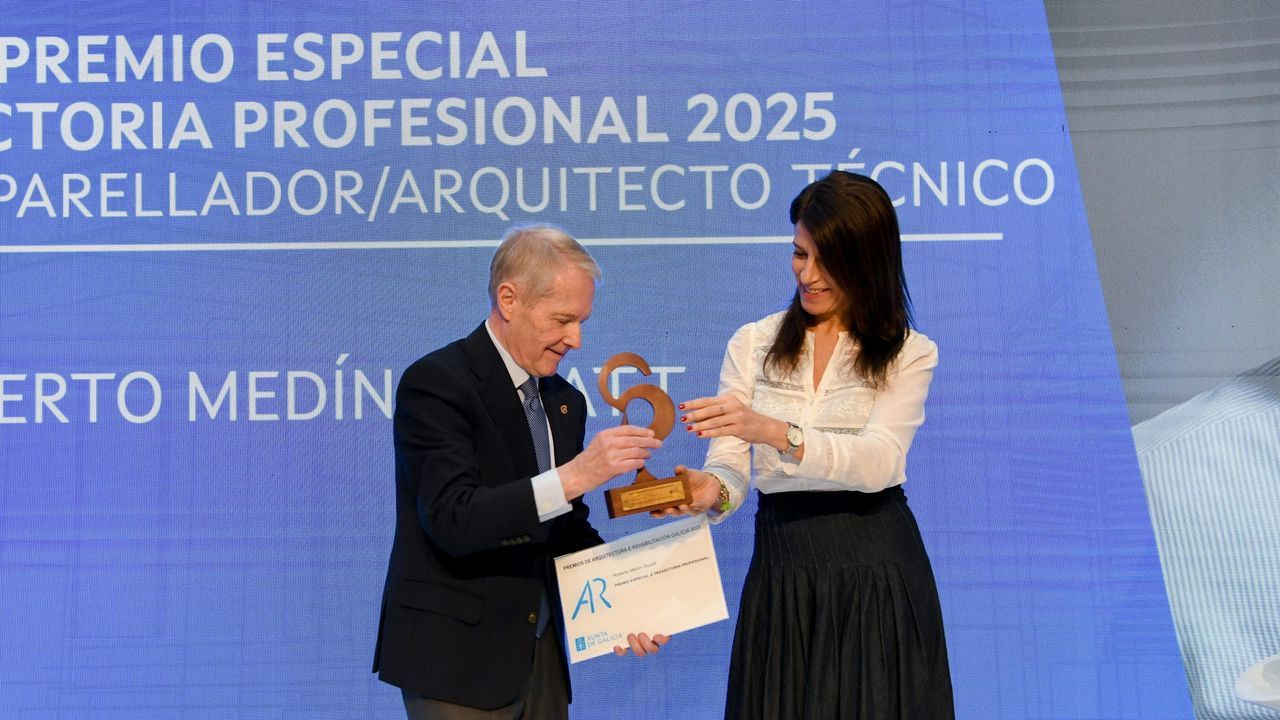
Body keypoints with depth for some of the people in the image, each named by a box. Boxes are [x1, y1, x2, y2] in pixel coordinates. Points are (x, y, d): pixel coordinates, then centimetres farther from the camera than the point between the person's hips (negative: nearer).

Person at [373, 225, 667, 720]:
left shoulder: (565, 402, 10)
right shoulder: (435, 382, -13)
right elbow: (452, 520, -24)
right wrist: (574, 475, -30)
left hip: (541, 655, 7)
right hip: (457, 659, -7)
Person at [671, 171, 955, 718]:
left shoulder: (908, 354, 0)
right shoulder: (752, 344, 6)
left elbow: (879, 461, -17)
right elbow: (731, 466, -2)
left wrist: (776, 432, -32)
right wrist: (712, 489, -26)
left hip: (876, 570, -1)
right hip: (782, 566, 2)